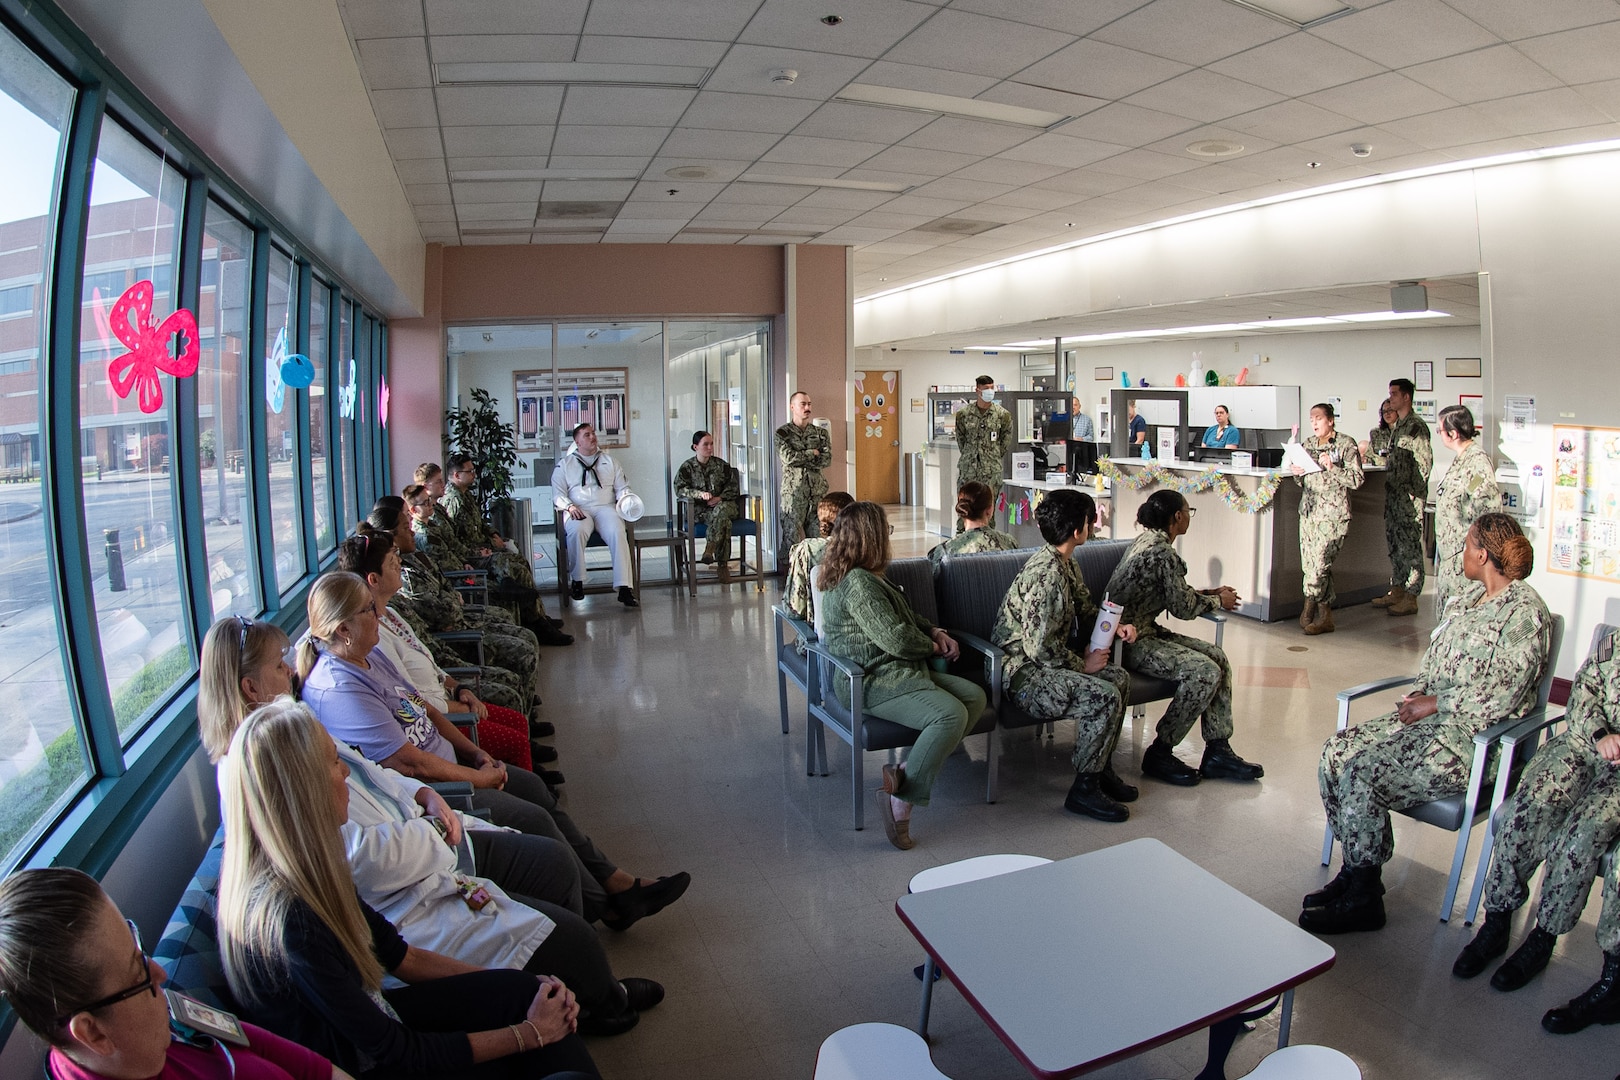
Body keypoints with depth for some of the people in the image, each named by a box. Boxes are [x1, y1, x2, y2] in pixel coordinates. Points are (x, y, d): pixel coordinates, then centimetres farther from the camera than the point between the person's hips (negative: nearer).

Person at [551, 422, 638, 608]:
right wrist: (570, 506, -13)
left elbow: (622, 487, 18)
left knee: (618, 532, -31)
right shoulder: (564, 464, 17)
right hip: (579, 510, -1)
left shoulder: (609, 461, 24)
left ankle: (624, 588, -38)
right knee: (577, 531, -37)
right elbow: (558, 493, 7)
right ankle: (577, 581, -23)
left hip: (606, 507, 1)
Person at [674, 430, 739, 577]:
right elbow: (679, 489, -3)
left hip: (723, 504, 2)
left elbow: (733, 485, 10)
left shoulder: (721, 464, 14)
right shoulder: (687, 467, 7)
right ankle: (723, 564, -33)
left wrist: (720, 498, -10)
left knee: (721, 510, -38)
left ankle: (709, 550, -35)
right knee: (724, 522, -35)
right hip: (700, 510, -2)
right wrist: (700, 494, -20)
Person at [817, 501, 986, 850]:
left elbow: (907, 615, 29)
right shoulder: (857, 583, -18)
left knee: (975, 697, -3)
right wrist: (932, 647, -2)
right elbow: (897, 638, -21)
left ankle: (909, 769, -11)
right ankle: (903, 795, -21)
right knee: (951, 714, -29)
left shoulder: (865, 576, 18)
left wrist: (935, 632, 11)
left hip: (898, 672, 11)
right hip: (875, 683, -11)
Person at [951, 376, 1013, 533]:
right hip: (968, 468, 1)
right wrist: (969, 456, 8)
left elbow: (1006, 441, 8)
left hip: (992, 470, -1)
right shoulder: (963, 414, 3)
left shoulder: (1003, 415, 1)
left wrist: (994, 458, 6)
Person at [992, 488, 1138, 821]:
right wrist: (1083, 665, -13)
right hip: (1022, 672, -11)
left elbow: (1086, 612, 22)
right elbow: (1041, 647, -26)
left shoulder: (1066, 564, 9)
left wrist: (1116, 627, 2)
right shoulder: (1046, 574, -24)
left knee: (1119, 678, 5)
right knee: (1104, 696, -22)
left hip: (1047, 664, 11)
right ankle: (1084, 788, -8)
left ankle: (1101, 768, 16)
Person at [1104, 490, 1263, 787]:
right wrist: (1219, 601, 5)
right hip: (1130, 640, -11)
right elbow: (1183, 608, -13)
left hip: (1145, 630, 11)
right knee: (1205, 671, -20)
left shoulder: (1146, 541, 12)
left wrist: (1208, 593, 19)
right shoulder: (1162, 553, -19)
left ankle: (1217, 752, 5)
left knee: (1217, 657, 3)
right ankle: (1159, 754, -7)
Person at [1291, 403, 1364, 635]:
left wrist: (1332, 468, -19)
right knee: (1309, 565, 4)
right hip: (1309, 510, 6)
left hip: (1333, 513, -6)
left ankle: (1310, 606, 6)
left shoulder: (1346, 444, -2)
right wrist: (1297, 473, 0)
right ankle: (1324, 616, 14)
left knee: (1320, 563, -12)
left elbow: (1357, 479, -8)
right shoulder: (1308, 444, 14)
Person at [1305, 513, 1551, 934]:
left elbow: (1501, 694, -19)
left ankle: (1363, 899, -10)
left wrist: (1434, 703, -14)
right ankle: (1355, 870, 0)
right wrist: (1418, 694, 1)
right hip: (1430, 717, 9)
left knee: (1362, 773, -25)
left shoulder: (1524, 613, -12)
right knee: (1337, 752, -10)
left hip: (1473, 739, -9)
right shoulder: (1472, 596, 15)